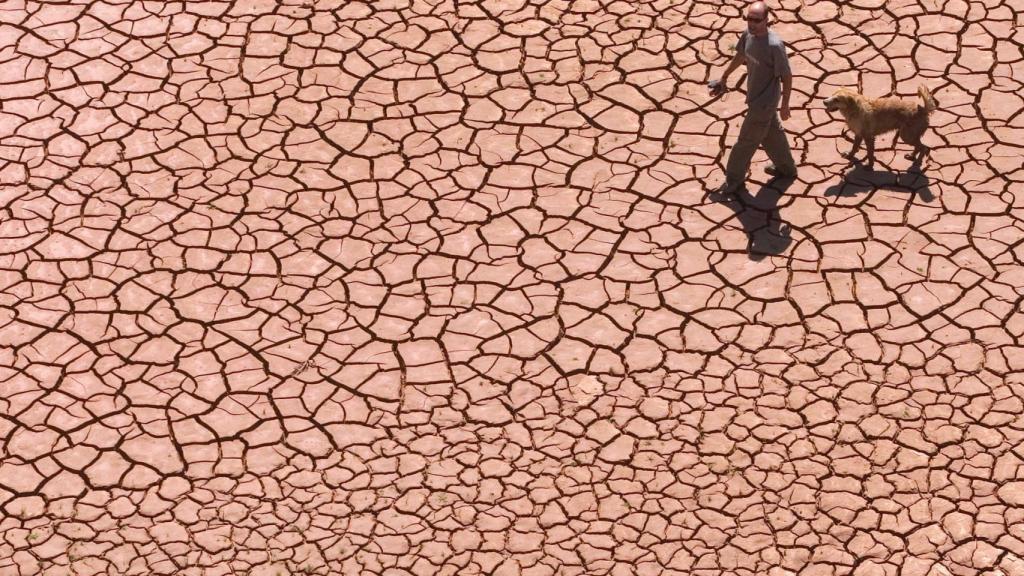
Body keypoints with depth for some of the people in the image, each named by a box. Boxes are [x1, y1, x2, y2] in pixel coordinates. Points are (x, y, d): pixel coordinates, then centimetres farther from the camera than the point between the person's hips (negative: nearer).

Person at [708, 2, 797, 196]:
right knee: (772, 134, 26)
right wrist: (724, 78, 23)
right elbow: (740, 56, 12)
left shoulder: (774, 45, -32)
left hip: (764, 102, -8)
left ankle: (734, 180, 26)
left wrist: (785, 105, -14)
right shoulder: (748, 34, -9)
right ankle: (786, 168, 46)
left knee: (746, 141, 8)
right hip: (756, 96, 8)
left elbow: (787, 76, -22)